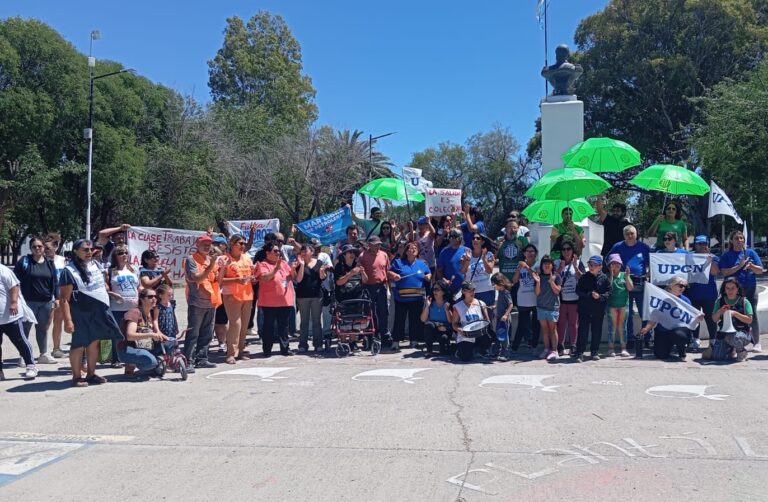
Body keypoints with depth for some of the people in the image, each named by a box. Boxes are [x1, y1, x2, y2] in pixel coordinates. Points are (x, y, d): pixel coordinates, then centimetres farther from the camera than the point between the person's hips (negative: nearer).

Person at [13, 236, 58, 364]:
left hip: (46, 302, 4)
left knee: (43, 328, 12)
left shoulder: (49, 262, 7)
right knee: (25, 328, 1)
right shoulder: (24, 261, -4)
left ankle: (44, 354, 20)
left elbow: (55, 281, 10)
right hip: (28, 301, -3)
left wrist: (56, 298, 6)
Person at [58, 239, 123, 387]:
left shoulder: (94, 265, 9)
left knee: (94, 342, 12)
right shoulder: (69, 271, -14)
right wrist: (67, 320, -22)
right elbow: (64, 299, -17)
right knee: (79, 345, 1)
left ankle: (91, 374, 22)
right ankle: (77, 377, 9)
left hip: (99, 312, 7)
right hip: (81, 315, -7)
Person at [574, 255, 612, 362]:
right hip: (584, 309, -1)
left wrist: (600, 296, -16)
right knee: (583, 330, -3)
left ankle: (594, 352, 22)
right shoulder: (584, 277, 0)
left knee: (597, 331, 9)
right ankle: (580, 353, -1)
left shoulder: (604, 278, 1)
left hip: (599, 310, 1)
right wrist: (590, 294, -17)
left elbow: (609, 291, 1)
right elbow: (578, 291, -5)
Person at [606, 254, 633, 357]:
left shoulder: (624, 275, 6)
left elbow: (630, 288, -3)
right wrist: (611, 275, -17)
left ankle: (623, 348, 12)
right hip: (612, 304, -2)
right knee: (612, 326, 1)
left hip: (623, 303, 2)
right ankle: (611, 348, 6)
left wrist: (627, 276, -11)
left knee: (622, 326, 7)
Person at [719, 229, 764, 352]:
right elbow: (725, 272, -8)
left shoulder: (750, 253, 6)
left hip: (750, 289, 1)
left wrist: (751, 266, -15)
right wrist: (740, 266, -16)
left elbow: (760, 270, 4)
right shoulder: (727, 255, 3)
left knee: (752, 315, 0)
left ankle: (757, 343, 6)